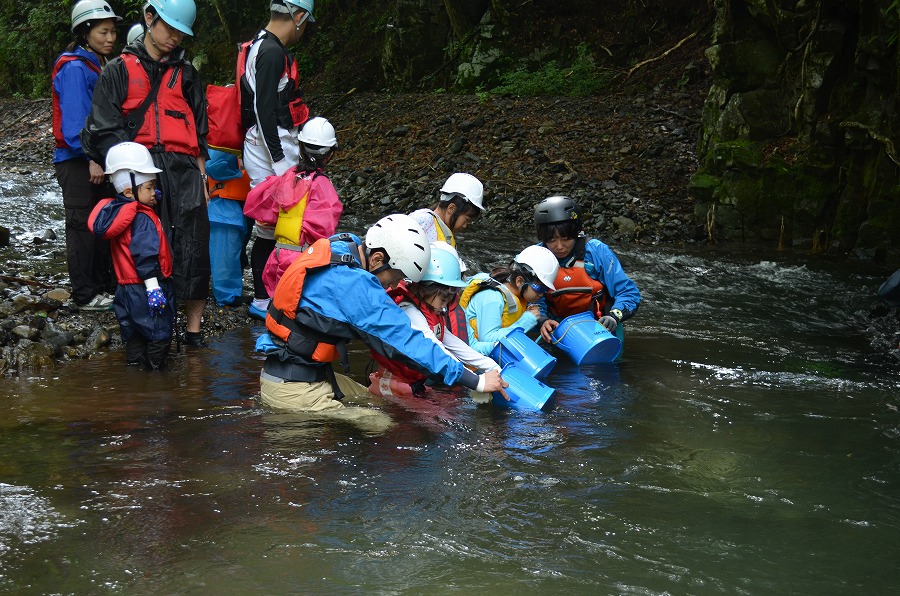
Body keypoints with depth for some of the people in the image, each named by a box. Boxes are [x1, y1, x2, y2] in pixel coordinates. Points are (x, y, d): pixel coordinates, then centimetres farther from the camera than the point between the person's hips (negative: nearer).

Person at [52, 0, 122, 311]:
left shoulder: (100, 65, 13)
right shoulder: (74, 67, -14)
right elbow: (74, 120, -19)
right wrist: (90, 158, -22)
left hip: (98, 158, 9)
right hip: (77, 160, -9)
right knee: (82, 225, -3)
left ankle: (104, 285, 25)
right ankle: (85, 295, 3)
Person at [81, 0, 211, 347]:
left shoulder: (186, 73, 21)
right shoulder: (120, 70, 10)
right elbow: (103, 128, 2)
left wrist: (201, 177, 13)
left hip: (183, 169, 2)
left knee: (192, 251, -5)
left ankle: (194, 329, 0)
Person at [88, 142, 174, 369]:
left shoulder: (117, 212, 8)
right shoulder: (142, 219, -20)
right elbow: (145, 256, -25)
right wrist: (153, 286, -25)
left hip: (126, 289, 9)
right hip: (142, 289, -9)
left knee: (134, 336, 16)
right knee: (159, 334, 0)